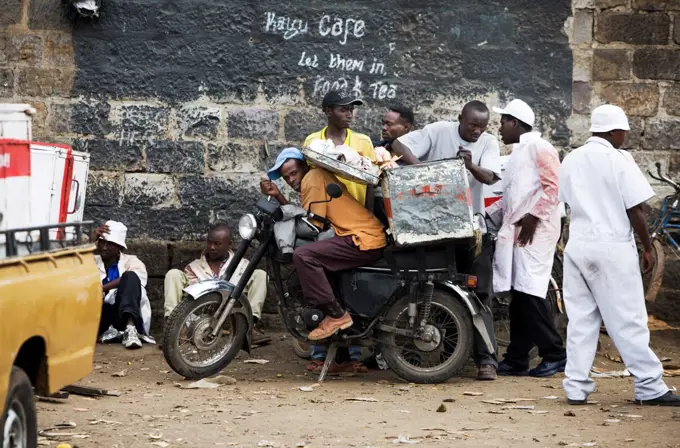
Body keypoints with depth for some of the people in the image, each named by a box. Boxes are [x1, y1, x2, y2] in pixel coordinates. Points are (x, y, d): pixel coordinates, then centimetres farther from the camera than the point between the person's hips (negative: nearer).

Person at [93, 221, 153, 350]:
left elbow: (132, 279, -12)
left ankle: (130, 329, -44)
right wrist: (92, 239, -10)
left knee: (130, 276, -25)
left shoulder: (131, 261, 11)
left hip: (126, 316, -1)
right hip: (100, 318, 1)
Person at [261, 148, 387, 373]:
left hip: (363, 239, -11)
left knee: (303, 256, -24)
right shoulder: (318, 177, 25)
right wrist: (279, 196, 14)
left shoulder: (313, 178, -5)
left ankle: (335, 314, -17)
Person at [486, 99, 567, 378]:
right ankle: (517, 359, 9)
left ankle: (554, 354, -7)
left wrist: (532, 217, -18)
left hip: (534, 230, -9)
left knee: (529, 293, -13)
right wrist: (484, 216, 21)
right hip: (515, 231, 9)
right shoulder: (517, 154, 24)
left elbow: (552, 187, -14)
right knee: (518, 295, 7)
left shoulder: (539, 148, -5)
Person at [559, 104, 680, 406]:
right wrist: (647, 248, -2)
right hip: (612, 247, -5)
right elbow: (635, 211, -10)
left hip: (578, 245, 5)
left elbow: (568, 202, 13)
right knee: (628, 321, -2)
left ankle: (576, 388, 7)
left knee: (581, 319, 8)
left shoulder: (571, 161, 8)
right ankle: (650, 388, 2)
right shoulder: (619, 160, -10)